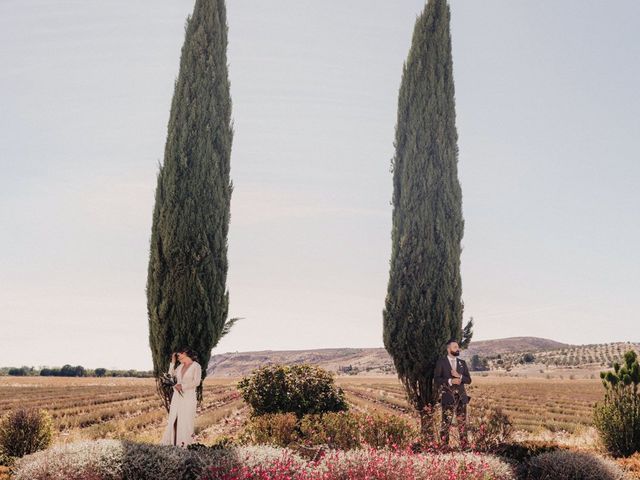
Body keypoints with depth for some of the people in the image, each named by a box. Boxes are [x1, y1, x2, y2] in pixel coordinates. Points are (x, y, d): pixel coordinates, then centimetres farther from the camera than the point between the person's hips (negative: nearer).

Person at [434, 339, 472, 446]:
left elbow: (468, 380, 9)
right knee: (446, 422, -5)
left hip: (461, 396, 4)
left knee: (462, 422, 5)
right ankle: (444, 445, 1)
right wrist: (450, 381, -16)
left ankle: (463, 444, 10)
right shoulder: (441, 362, 1)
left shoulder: (462, 363, 14)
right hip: (448, 396, -4)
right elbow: (436, 379, -5)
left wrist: (459, 376, -10)